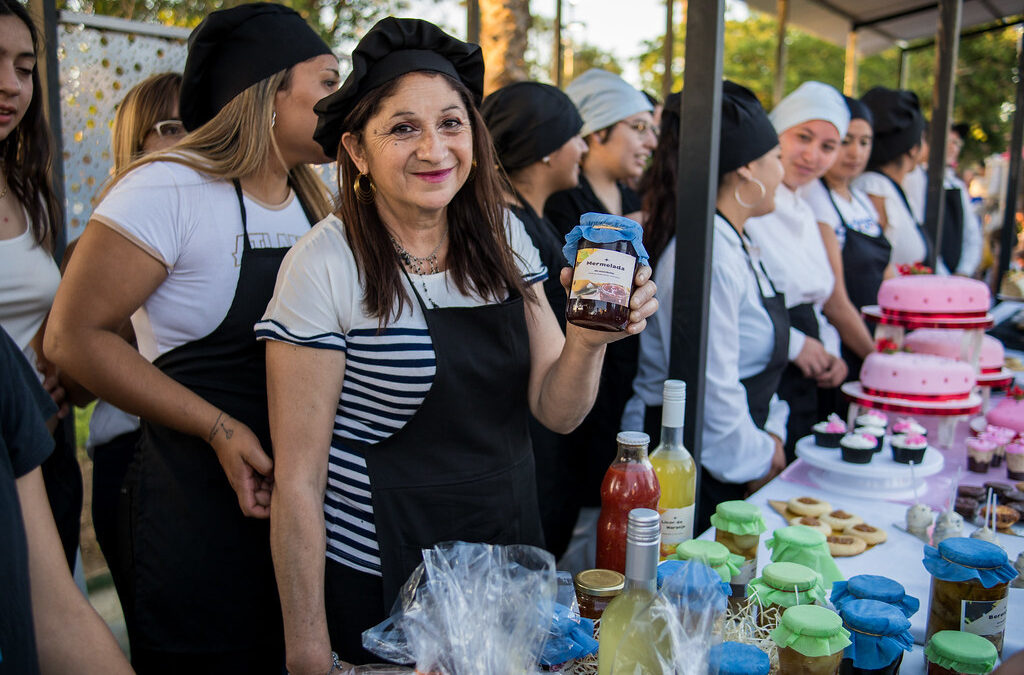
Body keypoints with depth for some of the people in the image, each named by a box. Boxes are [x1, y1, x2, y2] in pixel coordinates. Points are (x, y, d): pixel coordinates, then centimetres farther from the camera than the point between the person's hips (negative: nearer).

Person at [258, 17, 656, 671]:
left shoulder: (504, 237, -1)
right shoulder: (325, 267, -17)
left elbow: (557, 412, -1)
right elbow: (297, 480, -14)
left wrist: (587, 341, -21)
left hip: (510, 543, 6)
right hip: (380, 577, -5)